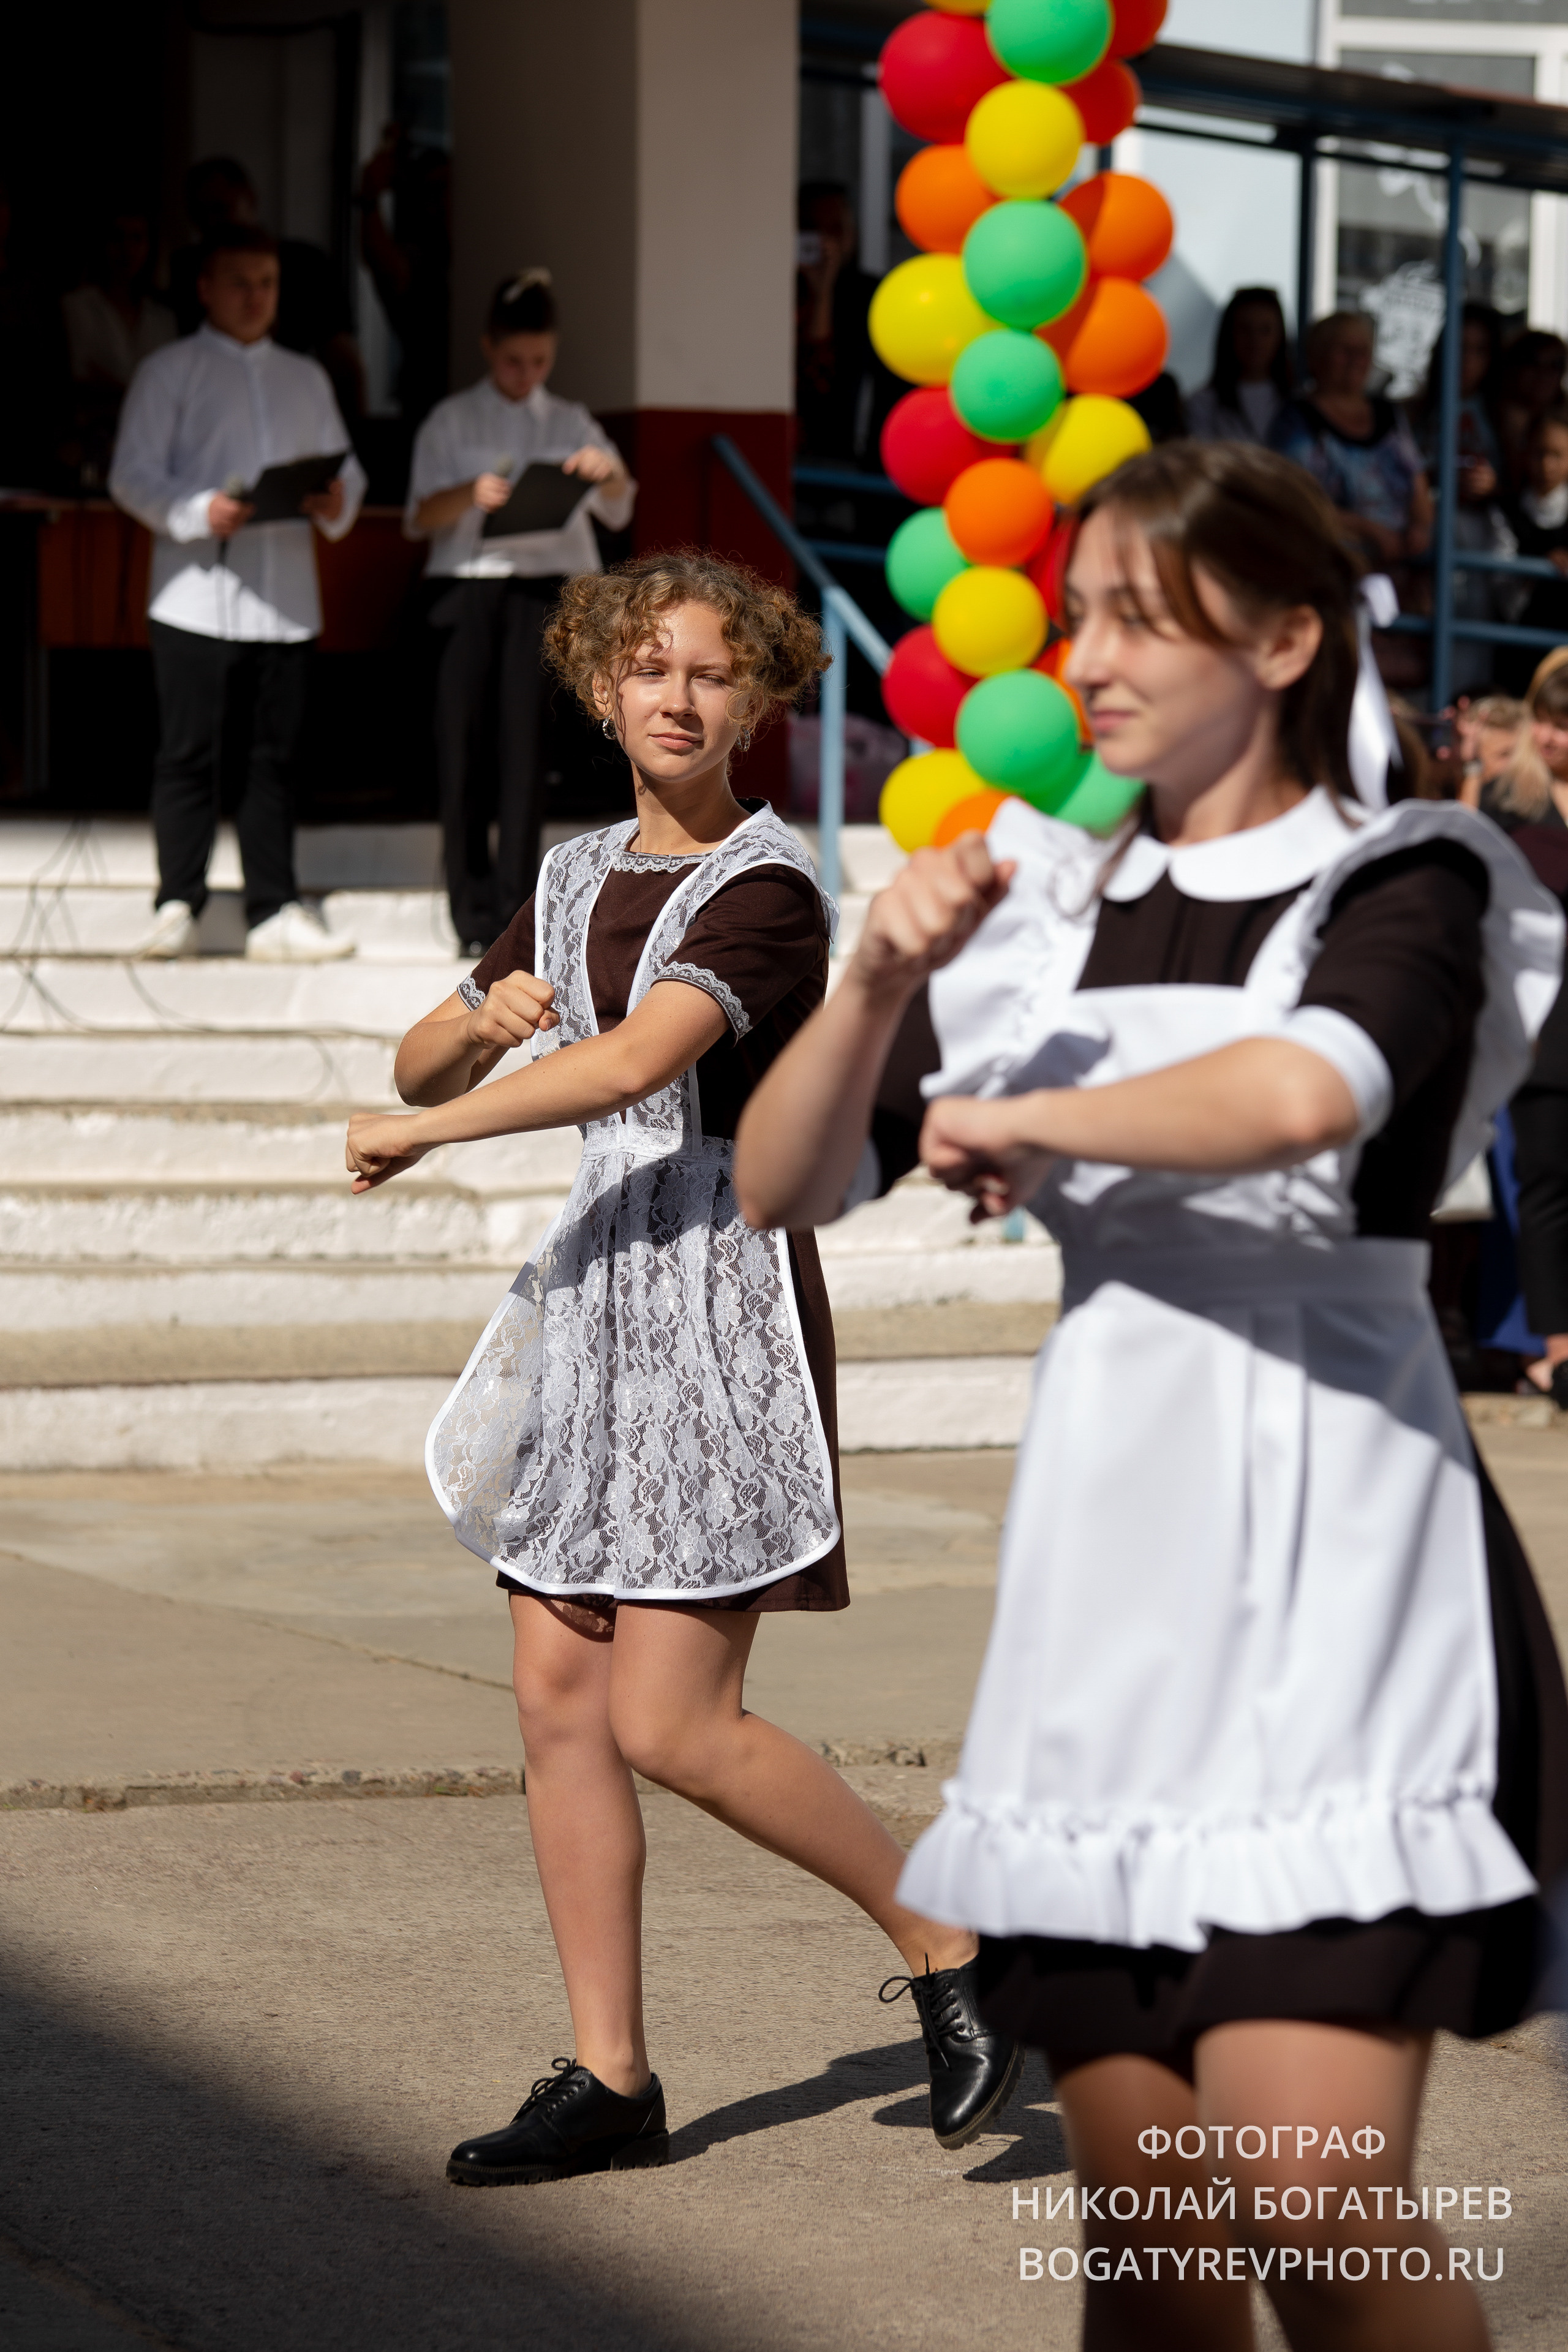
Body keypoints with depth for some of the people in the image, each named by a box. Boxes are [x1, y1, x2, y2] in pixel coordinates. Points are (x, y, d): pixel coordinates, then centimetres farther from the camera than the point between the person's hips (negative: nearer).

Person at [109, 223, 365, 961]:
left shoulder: (307, 379, 20)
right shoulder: (168, 372, 5)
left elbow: (345, 467, 16)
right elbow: (132, 476, -3)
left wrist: (338, 503, -8)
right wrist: (199, 513, -20)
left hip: (285, 601, 4)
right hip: (197, 594, -4)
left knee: (276, 756, 3)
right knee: (189, 755, -5)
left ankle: (274, 914, 5)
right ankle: (177, 909, -2)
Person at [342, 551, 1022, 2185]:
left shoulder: (765, 892, -11)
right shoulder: (579, 878, 14)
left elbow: (640, 1060, -26)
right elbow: (426, 1064, 17)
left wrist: (418, 1133, -18)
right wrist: (481, 1021, -6)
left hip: (722, 1287, -8)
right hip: (592, 1285, 8)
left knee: (672, 1725, -10)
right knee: (559, 1703, 4)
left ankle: (953, 1944, 8)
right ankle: (609, 2080, 12)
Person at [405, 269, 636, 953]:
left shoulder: (570, 423, 16)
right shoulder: (452, 421, 11)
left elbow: (618, 512, 8)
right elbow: (420, 518, 2)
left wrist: (610, 473, -15)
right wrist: (471, 494, -18)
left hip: (547, 584, 1)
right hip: (469, 583, -1)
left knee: (524, 736, -9)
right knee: (462, 740, -5)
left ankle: (514, 908, -9)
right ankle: (473, 913, 0)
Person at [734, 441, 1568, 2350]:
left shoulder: (1405, 886, -2)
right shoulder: (1049, 911, 12)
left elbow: (1298, 1095, -25)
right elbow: (776, 1187, 10)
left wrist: (1027, 1123, -11)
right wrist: (881, 979, -6)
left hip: (1326, 1577, -5)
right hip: (1102, 1592, 5)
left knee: (1309, 2195, -17)